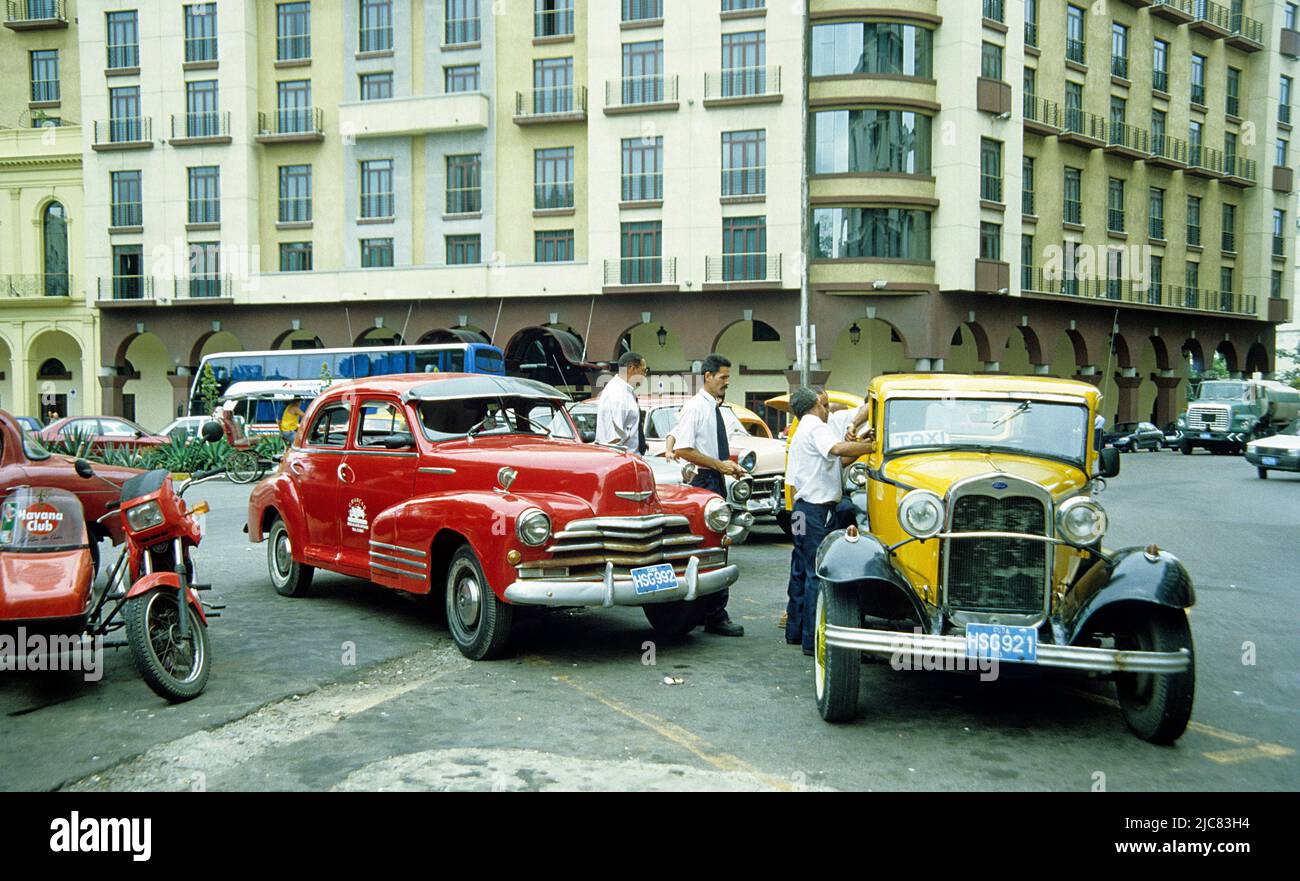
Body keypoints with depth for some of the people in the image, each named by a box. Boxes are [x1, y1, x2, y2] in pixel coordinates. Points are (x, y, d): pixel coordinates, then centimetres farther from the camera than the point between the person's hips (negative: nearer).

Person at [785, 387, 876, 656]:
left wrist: (858, 449, 13)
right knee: (818, 574, -8)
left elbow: (833, 463, 21)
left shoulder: (801, 432, 23)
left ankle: (796, 629, 25)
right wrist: (876, 446, -25)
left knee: (803, 571, 17)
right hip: (818, 509, -11)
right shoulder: (816, 427, -9)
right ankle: (812, 640, -6)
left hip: (803, 508, 11)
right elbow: (838, 448, -29)